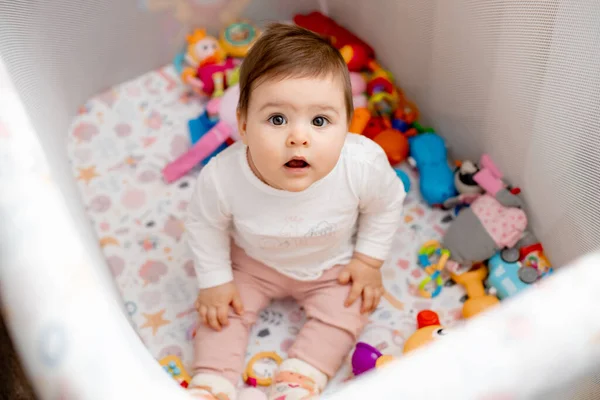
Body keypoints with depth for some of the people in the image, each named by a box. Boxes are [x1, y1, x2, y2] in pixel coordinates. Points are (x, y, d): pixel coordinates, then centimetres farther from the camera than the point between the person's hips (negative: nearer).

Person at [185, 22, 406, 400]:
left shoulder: (364, 164, -37)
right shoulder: (222, 177, -38)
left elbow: (387, 203, -12)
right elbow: (205, 225, -14)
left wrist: (369, 260, -7)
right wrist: (214, 280, -7)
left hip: (332, 265, 0)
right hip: (252, 261, 0)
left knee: (344, 313, -9)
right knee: (220, 309, -2)